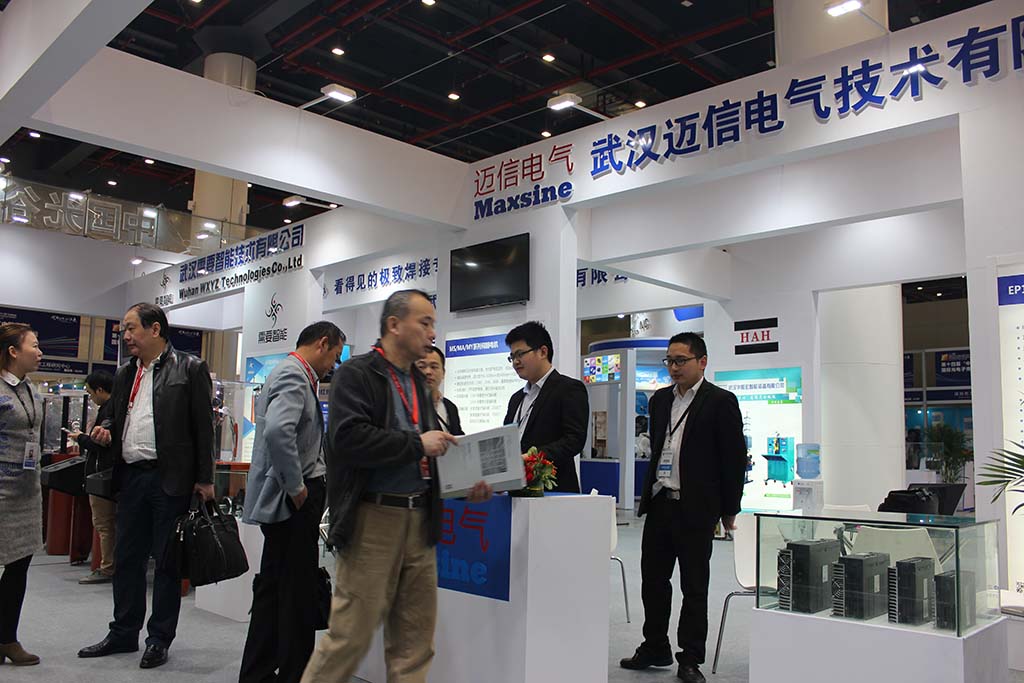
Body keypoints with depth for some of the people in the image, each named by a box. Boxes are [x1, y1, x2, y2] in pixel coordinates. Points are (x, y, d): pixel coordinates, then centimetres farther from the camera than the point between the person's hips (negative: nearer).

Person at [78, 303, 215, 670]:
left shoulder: (190, 368, -5)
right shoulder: (124, 373, 15)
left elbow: (204, 426, -7)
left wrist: (205, 479, -9)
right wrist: (107, 430, 1)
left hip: (170, 478, -6)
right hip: (130, 476, 7)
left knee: (167, 561, 4)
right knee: (127, 558, 14)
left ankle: (159, 639, 16)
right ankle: (124, 634, 28)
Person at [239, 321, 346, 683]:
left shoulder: (291, 373, 17)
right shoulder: (294, 376, -15)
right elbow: (278, 432, -31)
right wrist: (297, 487, -22)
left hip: (282, 501, 11)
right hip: (293, 502, -11)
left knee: (273, 587, 17)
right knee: (297, 594, -2)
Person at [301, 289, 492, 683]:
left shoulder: (419, 383, 17)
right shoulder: (356, 374, -5)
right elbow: (348, 438, -20)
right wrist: (417, 443, -17)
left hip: (419, 519, 7)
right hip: (372, 518, -7)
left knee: (415, 641, 11)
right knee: (351, 635, -1)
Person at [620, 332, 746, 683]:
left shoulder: (721, 401, -6)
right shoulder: (660, 400, 12)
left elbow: (735, 458, -5)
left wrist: (729, 510, -4)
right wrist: (649, 493, 15)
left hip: (696, 509, -6)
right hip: (659, 503, 6)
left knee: (694, 585, 6)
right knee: (652, 578, 11)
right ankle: (655, 648, 27)